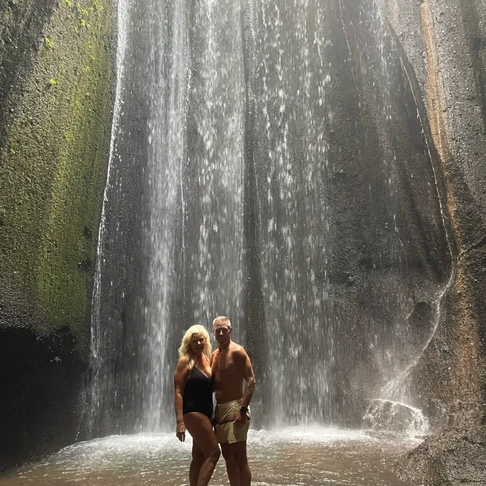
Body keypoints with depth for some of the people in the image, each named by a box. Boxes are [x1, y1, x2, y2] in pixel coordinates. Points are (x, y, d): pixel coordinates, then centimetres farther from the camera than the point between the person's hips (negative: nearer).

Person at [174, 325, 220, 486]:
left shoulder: (207, 359, 10)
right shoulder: (185, 361, -11)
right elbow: (178, 392, -15)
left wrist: (213, 414, 7)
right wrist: (180, 421, -20)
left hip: (206, 412, 8)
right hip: (193, 412, -8)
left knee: (199, 456, 12)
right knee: (213, 452, -10)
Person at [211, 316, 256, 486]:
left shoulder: (237, 351, -11)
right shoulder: (214, 355, 13)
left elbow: (251, 380, -17)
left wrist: (243, 409, -24)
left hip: (234, 407, -8)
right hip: (220, 409, 8)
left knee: (240, 457, -5)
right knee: (228, 456, 12)